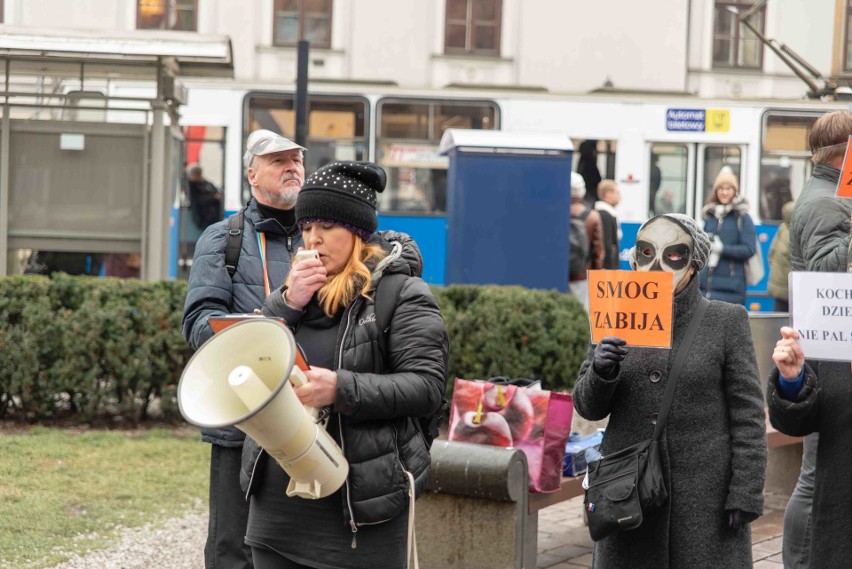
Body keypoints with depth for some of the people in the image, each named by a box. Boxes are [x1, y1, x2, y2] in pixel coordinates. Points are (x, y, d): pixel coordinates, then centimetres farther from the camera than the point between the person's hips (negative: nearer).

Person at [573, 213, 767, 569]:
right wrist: (601, 372, -15)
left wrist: (745, 495, -7)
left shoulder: (726, 322, -1)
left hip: (705, 498, -3)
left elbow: (748, 416, -2)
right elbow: (588, 407, 7)